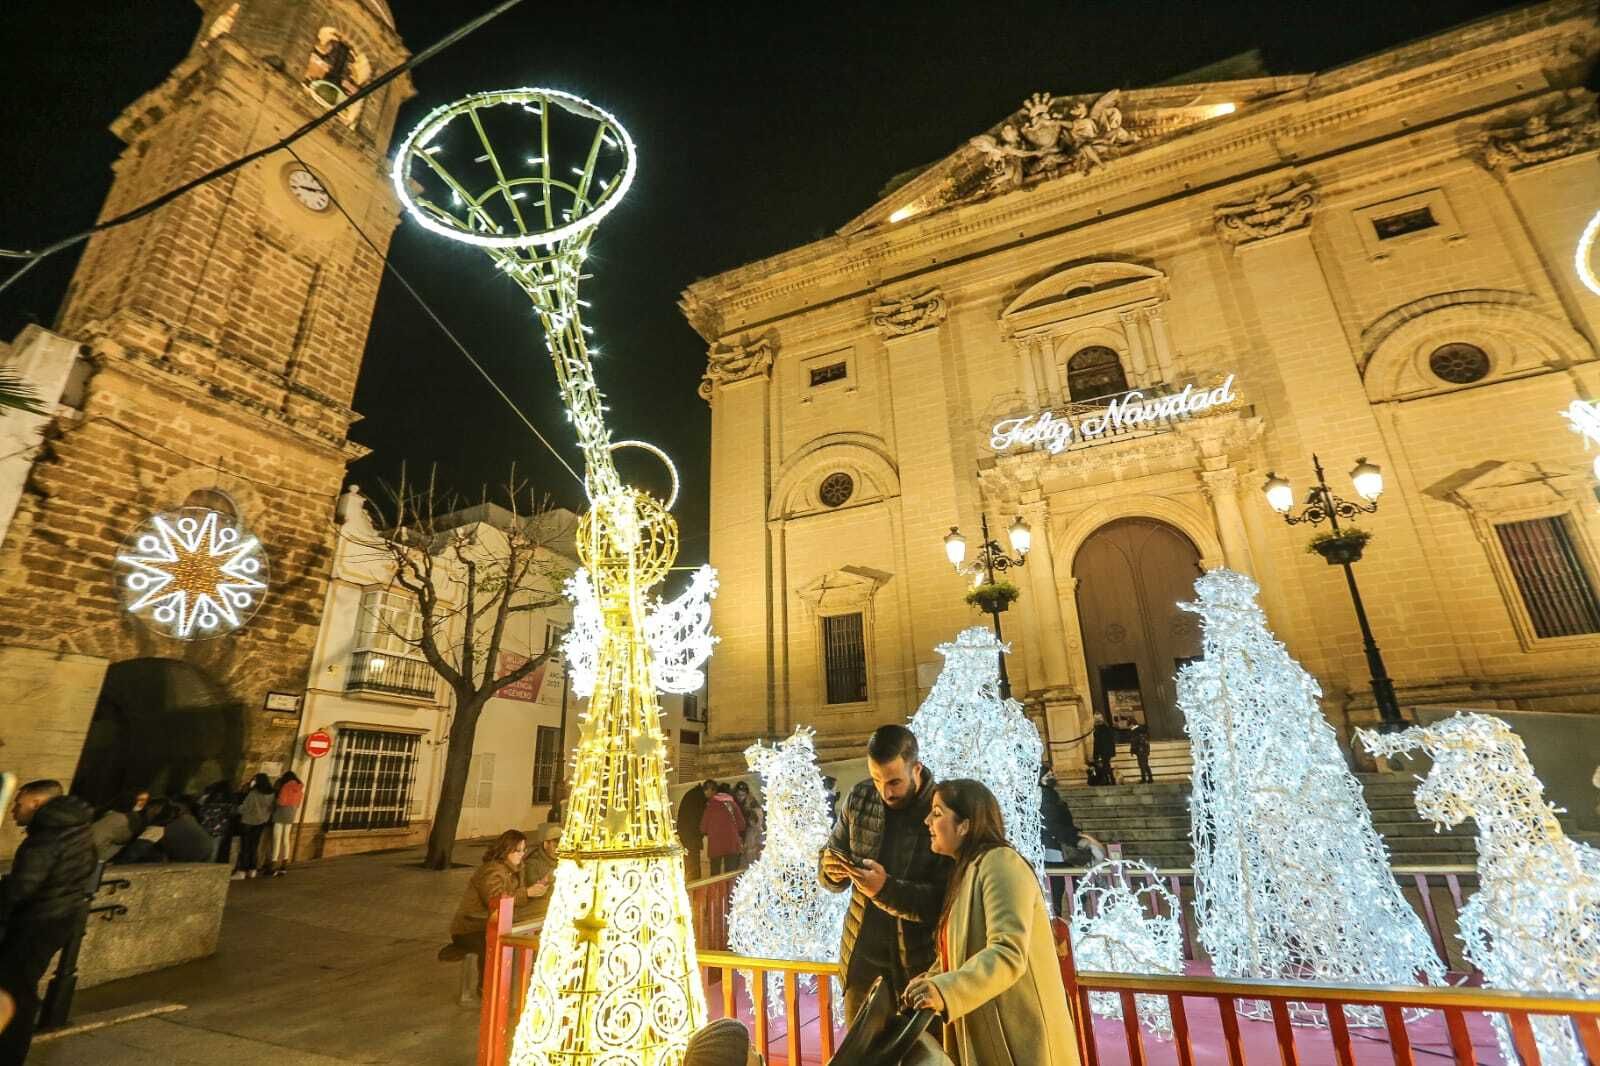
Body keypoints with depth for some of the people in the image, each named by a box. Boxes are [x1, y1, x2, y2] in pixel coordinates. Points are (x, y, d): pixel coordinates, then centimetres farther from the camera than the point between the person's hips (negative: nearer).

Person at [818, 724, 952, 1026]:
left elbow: (944, 900, -17)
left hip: (917, 959, -4)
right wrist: (831, 871, -17)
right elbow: (831, 855, 5)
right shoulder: (860, 797, -5)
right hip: (861, 950, 4)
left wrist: (887, 889, -31)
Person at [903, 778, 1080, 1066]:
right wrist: (929, 982, 5)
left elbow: (1009, 954, -31)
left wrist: (946, 991, -40)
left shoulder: (1000, 864, -19)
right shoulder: (967, 870, 13)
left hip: (1018, 1040, -9)